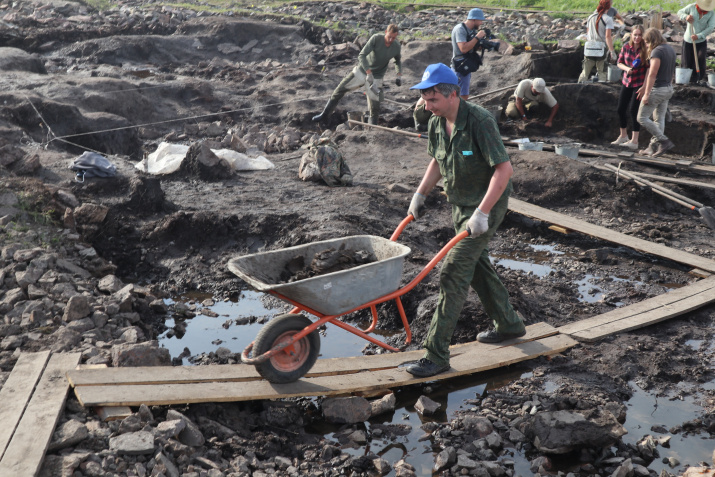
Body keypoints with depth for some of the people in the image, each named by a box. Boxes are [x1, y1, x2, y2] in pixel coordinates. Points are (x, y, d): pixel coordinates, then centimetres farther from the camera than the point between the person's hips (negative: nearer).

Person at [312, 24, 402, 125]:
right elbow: (362, 56, -25)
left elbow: (398, 61, 14)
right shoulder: (376, 38, -20)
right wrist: (369, 73, -35)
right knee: (340, 89, 0)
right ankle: (325, 114, 14)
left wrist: (399, 75, -2)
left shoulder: (396, 46, -9)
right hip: (362, 70, -1)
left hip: (376, 77, 1)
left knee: (374, 104, -6)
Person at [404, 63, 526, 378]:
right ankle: (508, 324, 41)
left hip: (486, 206, -8)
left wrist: (481, 213, -30)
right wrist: (420, 194, 12)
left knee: (453, 273, -11)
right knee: (477, 266, 21)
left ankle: (436, 355, -4)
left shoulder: (479, 121, -25)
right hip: (460, 204, 9)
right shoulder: (436, 123, -1)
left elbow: (504, 169, -27)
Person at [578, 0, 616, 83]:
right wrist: (612, 51, -14)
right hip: (601, 49, -4)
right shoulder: (608, 19, -5)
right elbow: (608, 36, -13)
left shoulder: (591, 17, 12)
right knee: (601, 72, 6)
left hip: (589, 48, 4)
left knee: (585, 72, 9)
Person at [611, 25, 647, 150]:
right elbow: (619, 62, 7)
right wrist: (627, 68, -13)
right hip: (626, 82, 5)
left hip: (639, 84, -5)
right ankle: (623, 136, 29)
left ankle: (634, 141, -3)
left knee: (634, 110, -9)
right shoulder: (626, 46, -2)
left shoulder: (645, 49, -12)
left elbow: (649, 68, -9)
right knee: (621, 109, 9)